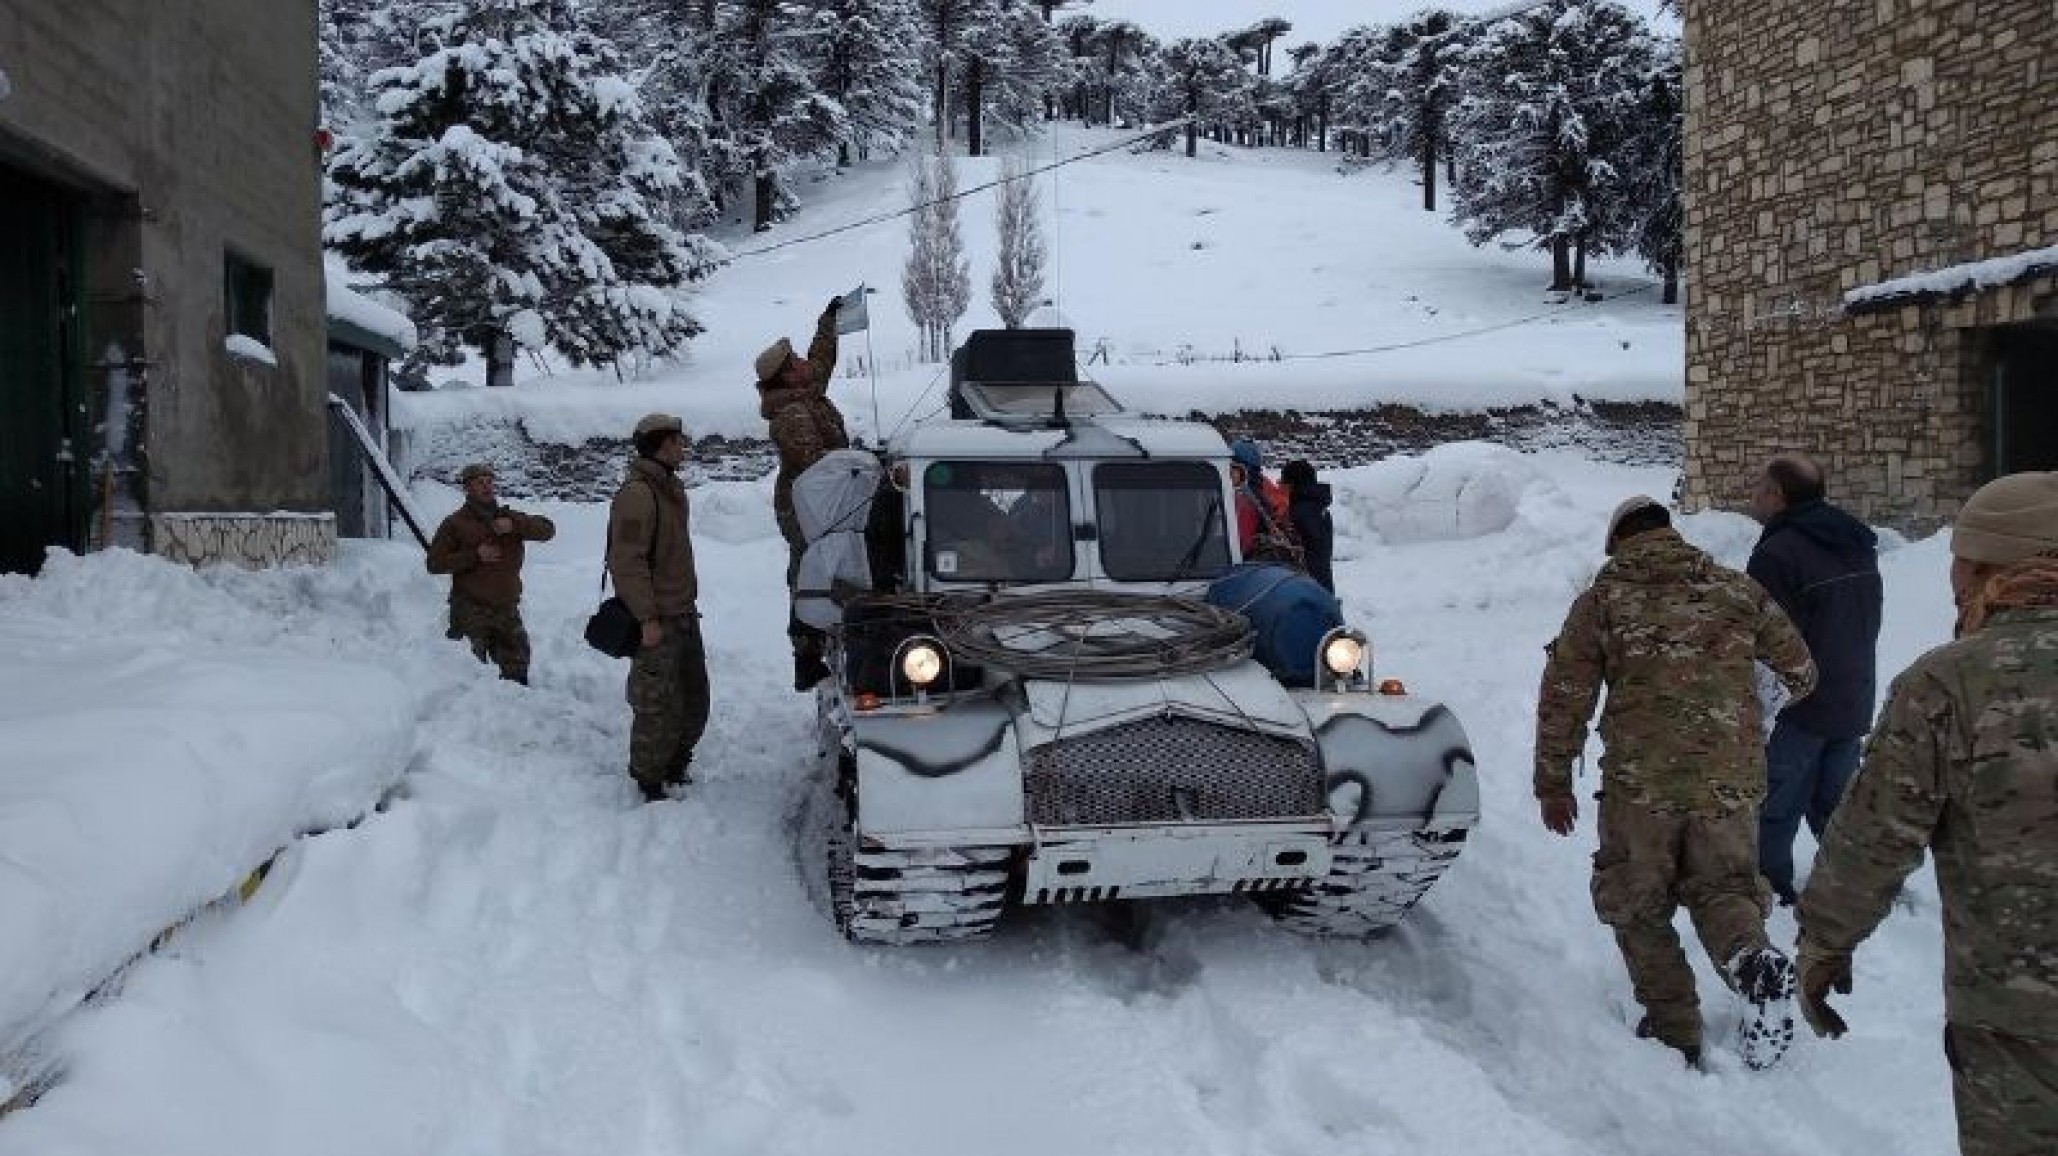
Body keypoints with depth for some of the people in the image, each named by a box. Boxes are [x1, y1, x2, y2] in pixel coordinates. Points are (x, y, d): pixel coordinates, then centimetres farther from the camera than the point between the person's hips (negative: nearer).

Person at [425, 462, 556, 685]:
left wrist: (514, 525, -14)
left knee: (516, 667, 11)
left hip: (506, 609, 4)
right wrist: (475, 556, -14)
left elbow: (547, 530, 2)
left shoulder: (508, 517, 14)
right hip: (470, 610, -4)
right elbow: (435, 563, -3)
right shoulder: (456, 523, 3)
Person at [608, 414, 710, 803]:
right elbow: (627, 562, -23)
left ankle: (674, 770, 32)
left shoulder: (672, 489, 15)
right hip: (656, 621, -10)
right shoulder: (636, 493, -17)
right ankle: (649, 784, 11)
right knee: (660, 709, -2)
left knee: (694, 702, 17)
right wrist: (648, 618, -24)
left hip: (683, 614, 10)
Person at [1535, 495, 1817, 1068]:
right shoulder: (1738, 591, 9)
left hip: (1640, 784, -2)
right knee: (1721, 886, 19)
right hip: (1731, 783, 2)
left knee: (1637, 905, 15)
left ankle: (1674, 1029, 15)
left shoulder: (1602, 601, 2)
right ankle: (1754, 962, -12)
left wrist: (1553, 783, 8)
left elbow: (1563, 697, 0)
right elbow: (1801, 670, 18)